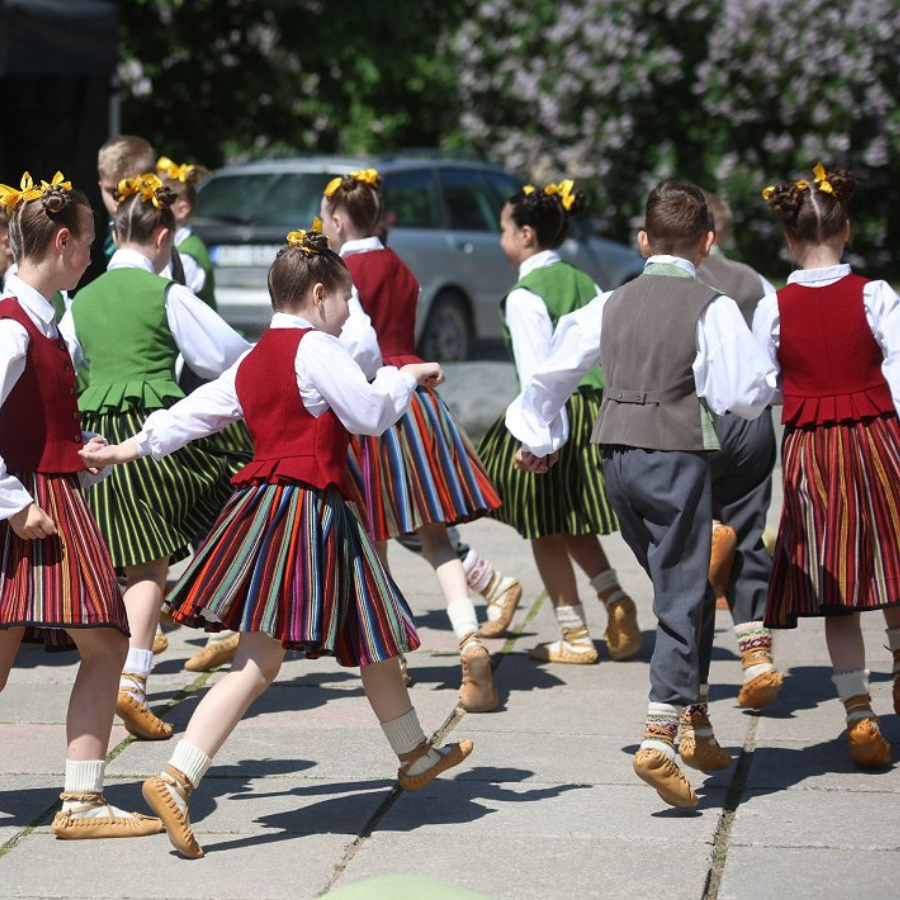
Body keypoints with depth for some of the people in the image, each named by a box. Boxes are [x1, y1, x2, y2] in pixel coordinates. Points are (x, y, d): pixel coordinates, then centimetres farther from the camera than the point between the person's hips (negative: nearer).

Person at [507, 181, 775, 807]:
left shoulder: (613, 305, 9)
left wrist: (539, 438, 30)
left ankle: (695, 725, 24)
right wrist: (768, 379, 11)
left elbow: (555, 370, 15)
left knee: (683, 590, 19)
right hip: (678, 456, -6)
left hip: (618, 456, 6)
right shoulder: (711, 308, -7)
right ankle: (659, 739, -14)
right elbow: (743, 395, -12)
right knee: (684, 598, -3)